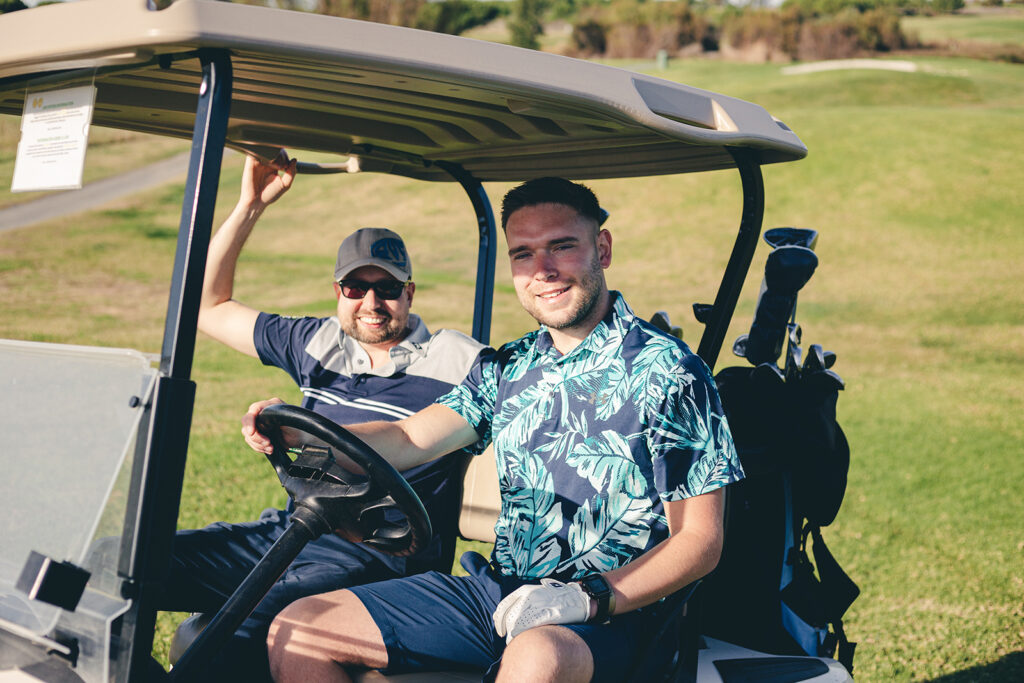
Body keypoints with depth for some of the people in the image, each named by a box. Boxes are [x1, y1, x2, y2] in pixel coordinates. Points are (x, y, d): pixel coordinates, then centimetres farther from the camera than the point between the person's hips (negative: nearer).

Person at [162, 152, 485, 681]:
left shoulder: (456, 363, 0)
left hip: (379, 558, -6)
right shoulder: (318, 345, 16)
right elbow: (208, 305, 21)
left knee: (243, 636, -34)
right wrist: (251, 204, 15)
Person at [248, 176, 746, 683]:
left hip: (607, 611, -6)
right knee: (295, 631, -2)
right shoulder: (505, 369, 13)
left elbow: (699, 541, -7)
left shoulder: (668, 373, -6)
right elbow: (406, 441, 3)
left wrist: (589, 598, -21)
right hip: (494, 590, 6)